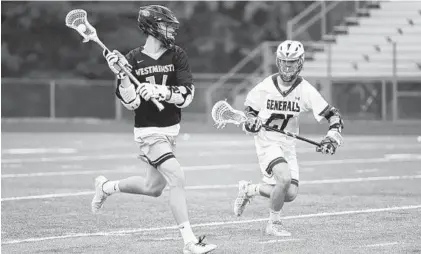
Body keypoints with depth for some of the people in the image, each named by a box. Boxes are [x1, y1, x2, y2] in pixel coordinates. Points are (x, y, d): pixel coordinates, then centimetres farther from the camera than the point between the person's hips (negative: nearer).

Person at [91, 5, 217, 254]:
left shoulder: (177, 56, -2)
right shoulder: (133, 60, -8)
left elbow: (187, 95, -12)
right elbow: (131, 103, -11)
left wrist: (158, 91, -28)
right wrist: (122, 74, -25)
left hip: (171, 128, 6)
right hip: (149, 131, -5)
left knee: (153, 188, 18)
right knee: (177, 179, -21)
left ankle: (107, 186, 44)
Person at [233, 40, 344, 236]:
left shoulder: (305, 90, -11)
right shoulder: (265, 87, -12)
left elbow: (333, 115, -10)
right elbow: (250, 108, 7)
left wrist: (332, 137, -26)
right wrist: (250, 122, -15)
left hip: (288, 145, 4)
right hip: (266, 141, -4)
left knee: (290, 194, -3)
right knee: (284, 178, -28)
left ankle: (249, 189, 23)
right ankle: (273, 223, -6)